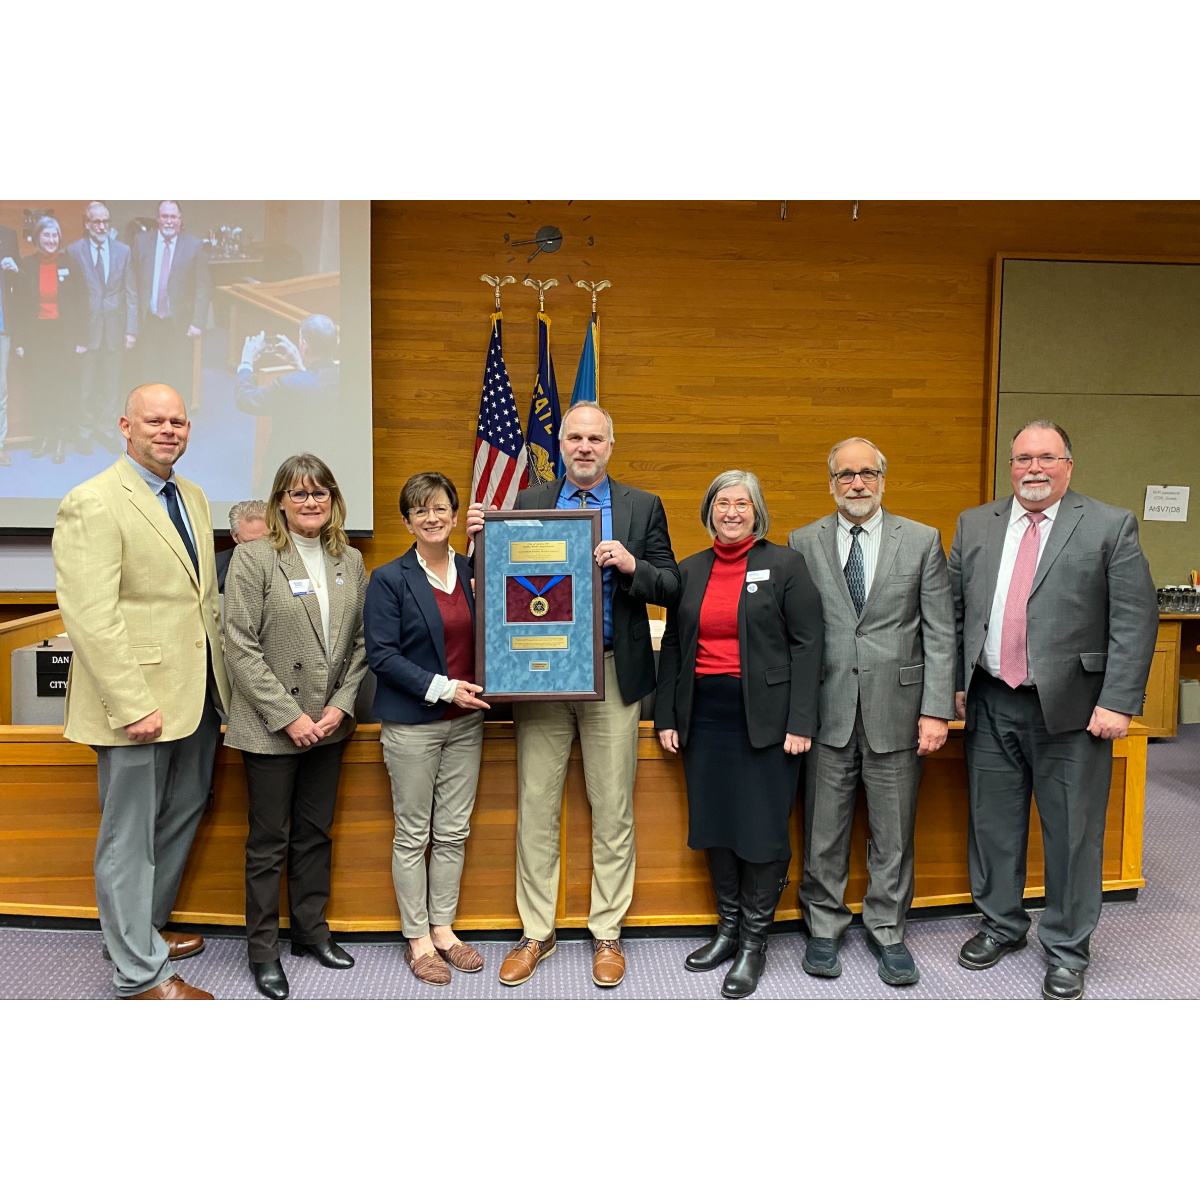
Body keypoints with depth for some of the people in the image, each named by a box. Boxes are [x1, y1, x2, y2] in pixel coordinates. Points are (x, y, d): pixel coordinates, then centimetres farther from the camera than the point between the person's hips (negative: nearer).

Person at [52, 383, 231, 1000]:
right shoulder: (93, 503, -13)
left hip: (196, 696, 9)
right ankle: (140, 971, 20)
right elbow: (91, 617, -19)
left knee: (181, 818, 20)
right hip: (140, 703, -8)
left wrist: (219, 679, 12)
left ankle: (143, 928, 40)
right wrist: (131, 706, -22)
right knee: (130, 838, 6)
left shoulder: (192, 497, 13)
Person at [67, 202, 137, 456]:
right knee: (85, 384, 5)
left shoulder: (123, 251, 4)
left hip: (115, 327, 2)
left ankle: (108, 431, 21)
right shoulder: (74, 250, -2)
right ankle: (85, 432, 18)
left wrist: (131, 329, -1)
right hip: (86, 327, -2)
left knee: (111, 384, 9)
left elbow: (131, 292, 4)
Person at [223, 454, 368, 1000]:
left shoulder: (350, 561, 6)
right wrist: (289, 715, -15)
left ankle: (312, 931, 32)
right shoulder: (253, 557, -8)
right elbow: (241, 648, -12)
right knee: (269, 842, 8)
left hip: (328, 725, 4)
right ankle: (263, 948, 24)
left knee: (316, 832, 16)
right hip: (271, 727, -4)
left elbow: (359, 643, 7)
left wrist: (341, 705, -5)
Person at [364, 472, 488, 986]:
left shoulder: (472, 571, 6)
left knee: (454, 831, 12)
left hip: (466, 720, 4)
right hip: (412, 722, -4)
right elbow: (382, 654, -11)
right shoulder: (389, 579, -6)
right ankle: (417, 939, 21)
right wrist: (441, 688, -18)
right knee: (413, 834, 6)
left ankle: (443, 929, 28)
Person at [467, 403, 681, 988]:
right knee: (535, 808, 7)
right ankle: (536, 933, 23)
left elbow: (671, 588, 2)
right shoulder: (527, 504, 8)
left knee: (612, 811, 7)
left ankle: (606, 933, 24)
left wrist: (632, 566, -17)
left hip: (613, 673, -1)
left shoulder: (643, 506, 6)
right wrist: (484, 537, -9)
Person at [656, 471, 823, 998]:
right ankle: (728, 929, 28)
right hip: (704, 717, 4)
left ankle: (755, 942, 19)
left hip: (763, 717, -4)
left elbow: (806, 644, -5)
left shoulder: (785, 564, -1)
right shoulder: (689, 571, 11)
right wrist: (666, 716, 6)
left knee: (763, 830, 2)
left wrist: (801, 722, -12)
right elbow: (672, 645, 12)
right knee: (715, 825, 11)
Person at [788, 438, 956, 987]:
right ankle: (824, 926, 28)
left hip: (896, 709, 0)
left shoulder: (922, 541, 4)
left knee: (893, 832, 11)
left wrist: (937, 710, -6)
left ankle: (886, 929, 29)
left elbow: (940, 632, 1)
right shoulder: (803, 543, 4)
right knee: (823, 829, 9)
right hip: (827, 710, 0)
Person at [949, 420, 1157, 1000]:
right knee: (993, 822, 15)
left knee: (1072, 833, 7)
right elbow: (952, 610, 10)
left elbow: (1134, 620, -7)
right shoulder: (974, 524, 8)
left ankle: (1067, 949, 26)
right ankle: (1000, 925, 35)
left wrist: (1118, 702, -13)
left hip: (1071, 708, -3)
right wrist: (954, 682, 5)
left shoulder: (1110, 526, -2)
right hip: (990, 705, 3)